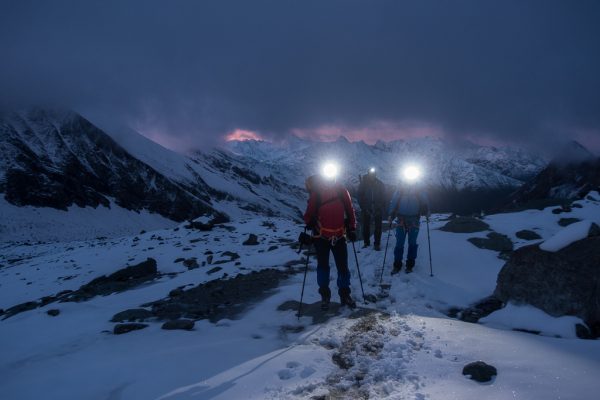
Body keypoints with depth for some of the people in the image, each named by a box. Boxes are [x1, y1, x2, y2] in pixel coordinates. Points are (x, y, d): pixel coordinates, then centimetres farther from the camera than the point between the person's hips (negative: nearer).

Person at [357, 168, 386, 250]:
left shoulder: (380, 184, -2)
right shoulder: (363, 183, -4)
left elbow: (383, 197, 1)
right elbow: (360, 196, -4)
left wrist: (381, 208, -8)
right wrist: (364, 207, -12)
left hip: (377, 208, 0)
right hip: (366, 208, 0)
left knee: (378, 226, 0)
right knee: (366, 226, 3)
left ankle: (377, 243, 6)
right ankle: (366, 242, 16)